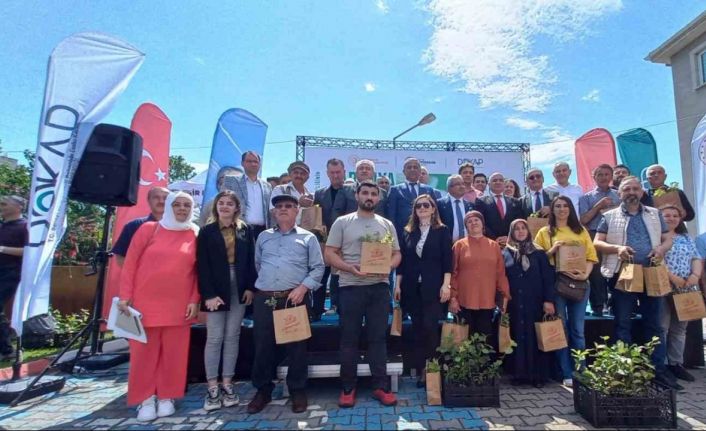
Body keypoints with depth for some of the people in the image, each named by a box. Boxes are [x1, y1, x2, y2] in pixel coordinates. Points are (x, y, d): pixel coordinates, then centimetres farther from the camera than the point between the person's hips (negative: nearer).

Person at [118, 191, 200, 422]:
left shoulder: (195, 234, 4)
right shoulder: (148, 229, 1)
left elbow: (198, 271, 5)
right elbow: (130, 263, 2)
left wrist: (194, 300, -1)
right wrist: (125, 295, -3)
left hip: (179, 305, 1)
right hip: (145, 302, -1)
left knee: (173, 353, 7)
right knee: (144, 352, 7)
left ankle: (166, 397, 23)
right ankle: (145, 399, 23)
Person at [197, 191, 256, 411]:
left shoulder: (245, 230, 7)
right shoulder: (207, 231, 2)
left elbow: (251, 260, 5)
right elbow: (202, 265, -4)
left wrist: (250, 287, -4)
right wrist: (208, 293, -12)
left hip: (239, 289, 2)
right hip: (215, 289, -2)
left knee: (232, 337, 8)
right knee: (214, 338, 2)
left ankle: (227, 384, 17)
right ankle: (212, 388, 11)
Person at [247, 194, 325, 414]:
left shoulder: (308, 238, 4)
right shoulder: (263, 237, 15)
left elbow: (318, 268, -1)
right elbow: (257, 264, 20)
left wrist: (303, 287, -11)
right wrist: (264, 284, 12)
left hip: (295, 298, -3)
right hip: (264, 299, 3)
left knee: (296, 346, 5)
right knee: (262, 346, 9)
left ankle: (298, 391, 22)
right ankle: (263, 390, 26)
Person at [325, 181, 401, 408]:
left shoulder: (387, 224, 10)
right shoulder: (342, 222, 2)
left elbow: (397, 253, 12)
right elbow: (330, 253, -1)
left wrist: (388, 266, -10)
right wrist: (349, 267, -17)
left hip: (379, 286, 2)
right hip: (351, 287, -2)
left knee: (378, 337, 9)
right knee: (349, 338, 7)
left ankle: (380, 386, 21)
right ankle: (348, 387, 21)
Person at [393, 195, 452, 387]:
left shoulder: (442, 231, 3)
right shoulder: (407, 232, 10)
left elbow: (447, 260, -3)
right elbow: (402, 260, 9)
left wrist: (446, 285, -12)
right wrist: (398, 285, 5)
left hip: (433, 287, -3)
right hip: (412, 287, 3)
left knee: (430, 327, -8)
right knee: (417, 329, 6)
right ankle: (420, 371, 16)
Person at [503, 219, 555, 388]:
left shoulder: (538, 253, 5)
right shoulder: (505, 253, 5)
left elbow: (547, 277, 0)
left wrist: (549, 300, -9)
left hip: (535, 302, 0)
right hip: (514, 304, 1)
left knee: (536, 337, 3)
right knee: (517, 337, 4)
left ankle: (538, 375, 12)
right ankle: (519, 374, 13)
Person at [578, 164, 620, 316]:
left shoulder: (619, 196, 16)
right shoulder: (586, 197, 9)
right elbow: (583, 220, -3)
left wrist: (609, 208, -8)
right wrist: (599, 205, -8)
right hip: (595, 238, -2)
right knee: (596, 273, -1)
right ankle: (597, 307, 7)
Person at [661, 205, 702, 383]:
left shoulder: (687, 238, 19)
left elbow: (697, 258, 13)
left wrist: (695, 275, -6)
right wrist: (672, 277, -19)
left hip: (686, 289, 6)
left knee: (679, 328, 11)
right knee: (661, 327, -4)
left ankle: (676, 364, 19)